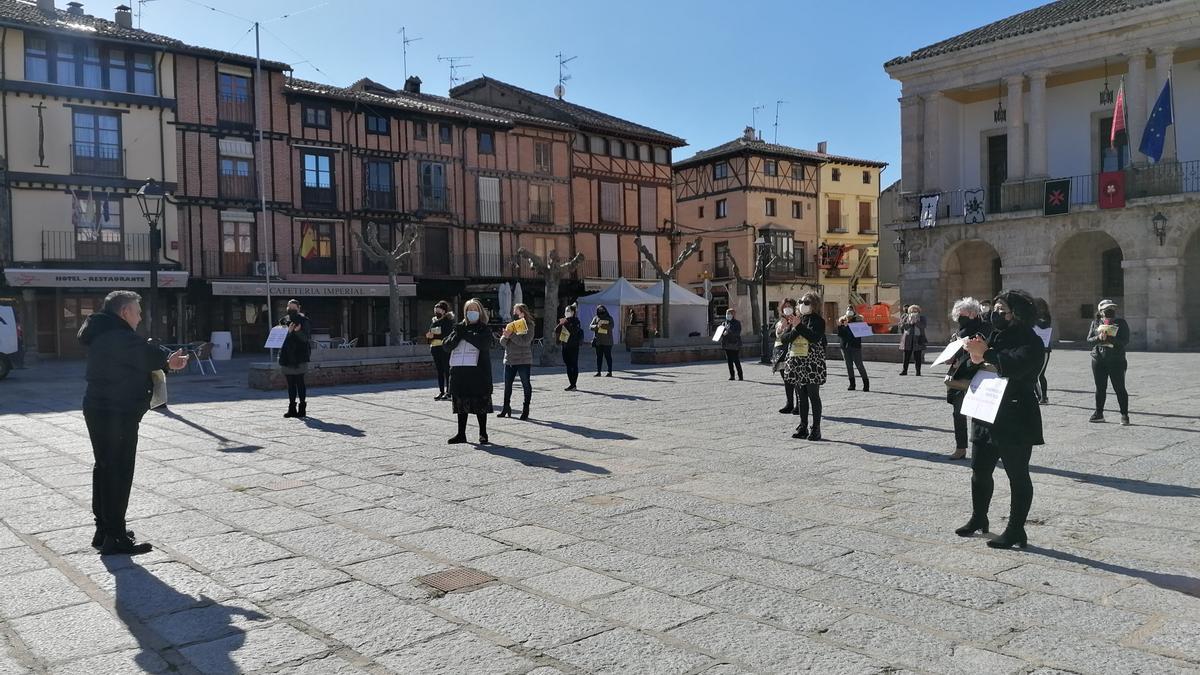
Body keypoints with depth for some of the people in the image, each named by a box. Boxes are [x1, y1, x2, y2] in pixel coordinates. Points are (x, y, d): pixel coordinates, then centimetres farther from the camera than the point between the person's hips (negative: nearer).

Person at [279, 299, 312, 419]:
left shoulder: (303, 320, -3)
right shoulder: (284, 320, 12)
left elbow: (306, 338, -12)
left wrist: (298, 331, -31)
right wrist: (288, 331, -6)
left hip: (299, 356, -5)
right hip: (286, 356, 5)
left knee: (299, 382, -5)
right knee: (290, 383, 10)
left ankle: (302, 408, 0)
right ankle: (292, 408, 16)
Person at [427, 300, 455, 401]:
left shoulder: (448, 319, -4)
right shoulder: (433, 320, 17)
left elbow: (447, 333, -15)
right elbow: (429, 333, 17)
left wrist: (434, 335, -17)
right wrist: (429, 336, -6)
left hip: (445, 348, -7)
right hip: (435, 347, 7)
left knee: (447, 370, -6)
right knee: (439, 370, 9)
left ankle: (449, 392, -4)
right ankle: (441, 391, 14)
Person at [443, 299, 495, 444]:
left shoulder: (484, 330, 2)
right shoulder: (459, 327, 14)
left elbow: (483, 343, -20)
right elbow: (446, 346, 5)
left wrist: (465, 333, -14)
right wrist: (458, 334, -11)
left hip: (478, 372, -4)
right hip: (459, 371, 4)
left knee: (480, 404, 0)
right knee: (461, 404, 10)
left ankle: (483, 434, 12)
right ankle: (461, 434, 20)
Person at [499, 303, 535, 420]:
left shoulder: (529, 326, -4)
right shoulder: (510, 325, 13)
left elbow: (525, 341, -19)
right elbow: (502, 342, 9)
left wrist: (511, 335, -19)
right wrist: (505, 336, -13)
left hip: (523, 361, -5)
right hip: (509, 360, 6)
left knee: (526, 384, 3)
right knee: (507, 384, 9)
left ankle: (526, 409, 10)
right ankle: (506, 408, 20)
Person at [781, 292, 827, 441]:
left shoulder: (818, 321, -3)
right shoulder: (796, 319, 13)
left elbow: (815, 338, -20)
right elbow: (784, 338, 6)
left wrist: (799, 326, -21)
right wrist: (795, 330, -12)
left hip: (812, 363, -6)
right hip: (796, 362, 6)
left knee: (813, 396, -2)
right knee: (801, 396, 10)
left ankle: (816, 429, 3)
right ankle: (803, 427, 16)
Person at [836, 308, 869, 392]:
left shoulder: (857, 320, -2)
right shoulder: (842, 321, 10)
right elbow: (840, 335, 6)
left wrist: (847, 326, -23)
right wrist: (839, 326, -9)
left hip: (855, 346, -4)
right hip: (845, 346, 4)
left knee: (859, 365, -6)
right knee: (849, 365, 6)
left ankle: (866, 383, 1)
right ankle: (852, 384, 11)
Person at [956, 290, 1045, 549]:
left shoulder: (1030, 342, -11)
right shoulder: (995, 336, 11)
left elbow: (1015, 365, -30)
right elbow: (977, 372, 12)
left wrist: (985, 354, -28)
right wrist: (975, 359, -9)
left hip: (1016, 421, -8)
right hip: (986, 417, 8)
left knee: (1018, 475, 3)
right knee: (980, 470, 17)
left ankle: (1016, 531, 11)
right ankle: (978, 518, 35)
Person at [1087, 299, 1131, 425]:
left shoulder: (1121, 323, 0)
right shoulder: (1095, 323, 8)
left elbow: (1125, 342, -9)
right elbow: (1089, 340, 3)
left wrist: (1109, 338, -22)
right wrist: (1099, 338, -16)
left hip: (1116, 361, -3)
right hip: (1098, 360, 3)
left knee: (1119, 388, -2)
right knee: (1100, 388, 9)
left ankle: (1124, 415, 5)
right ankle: (1099, 413, 19)